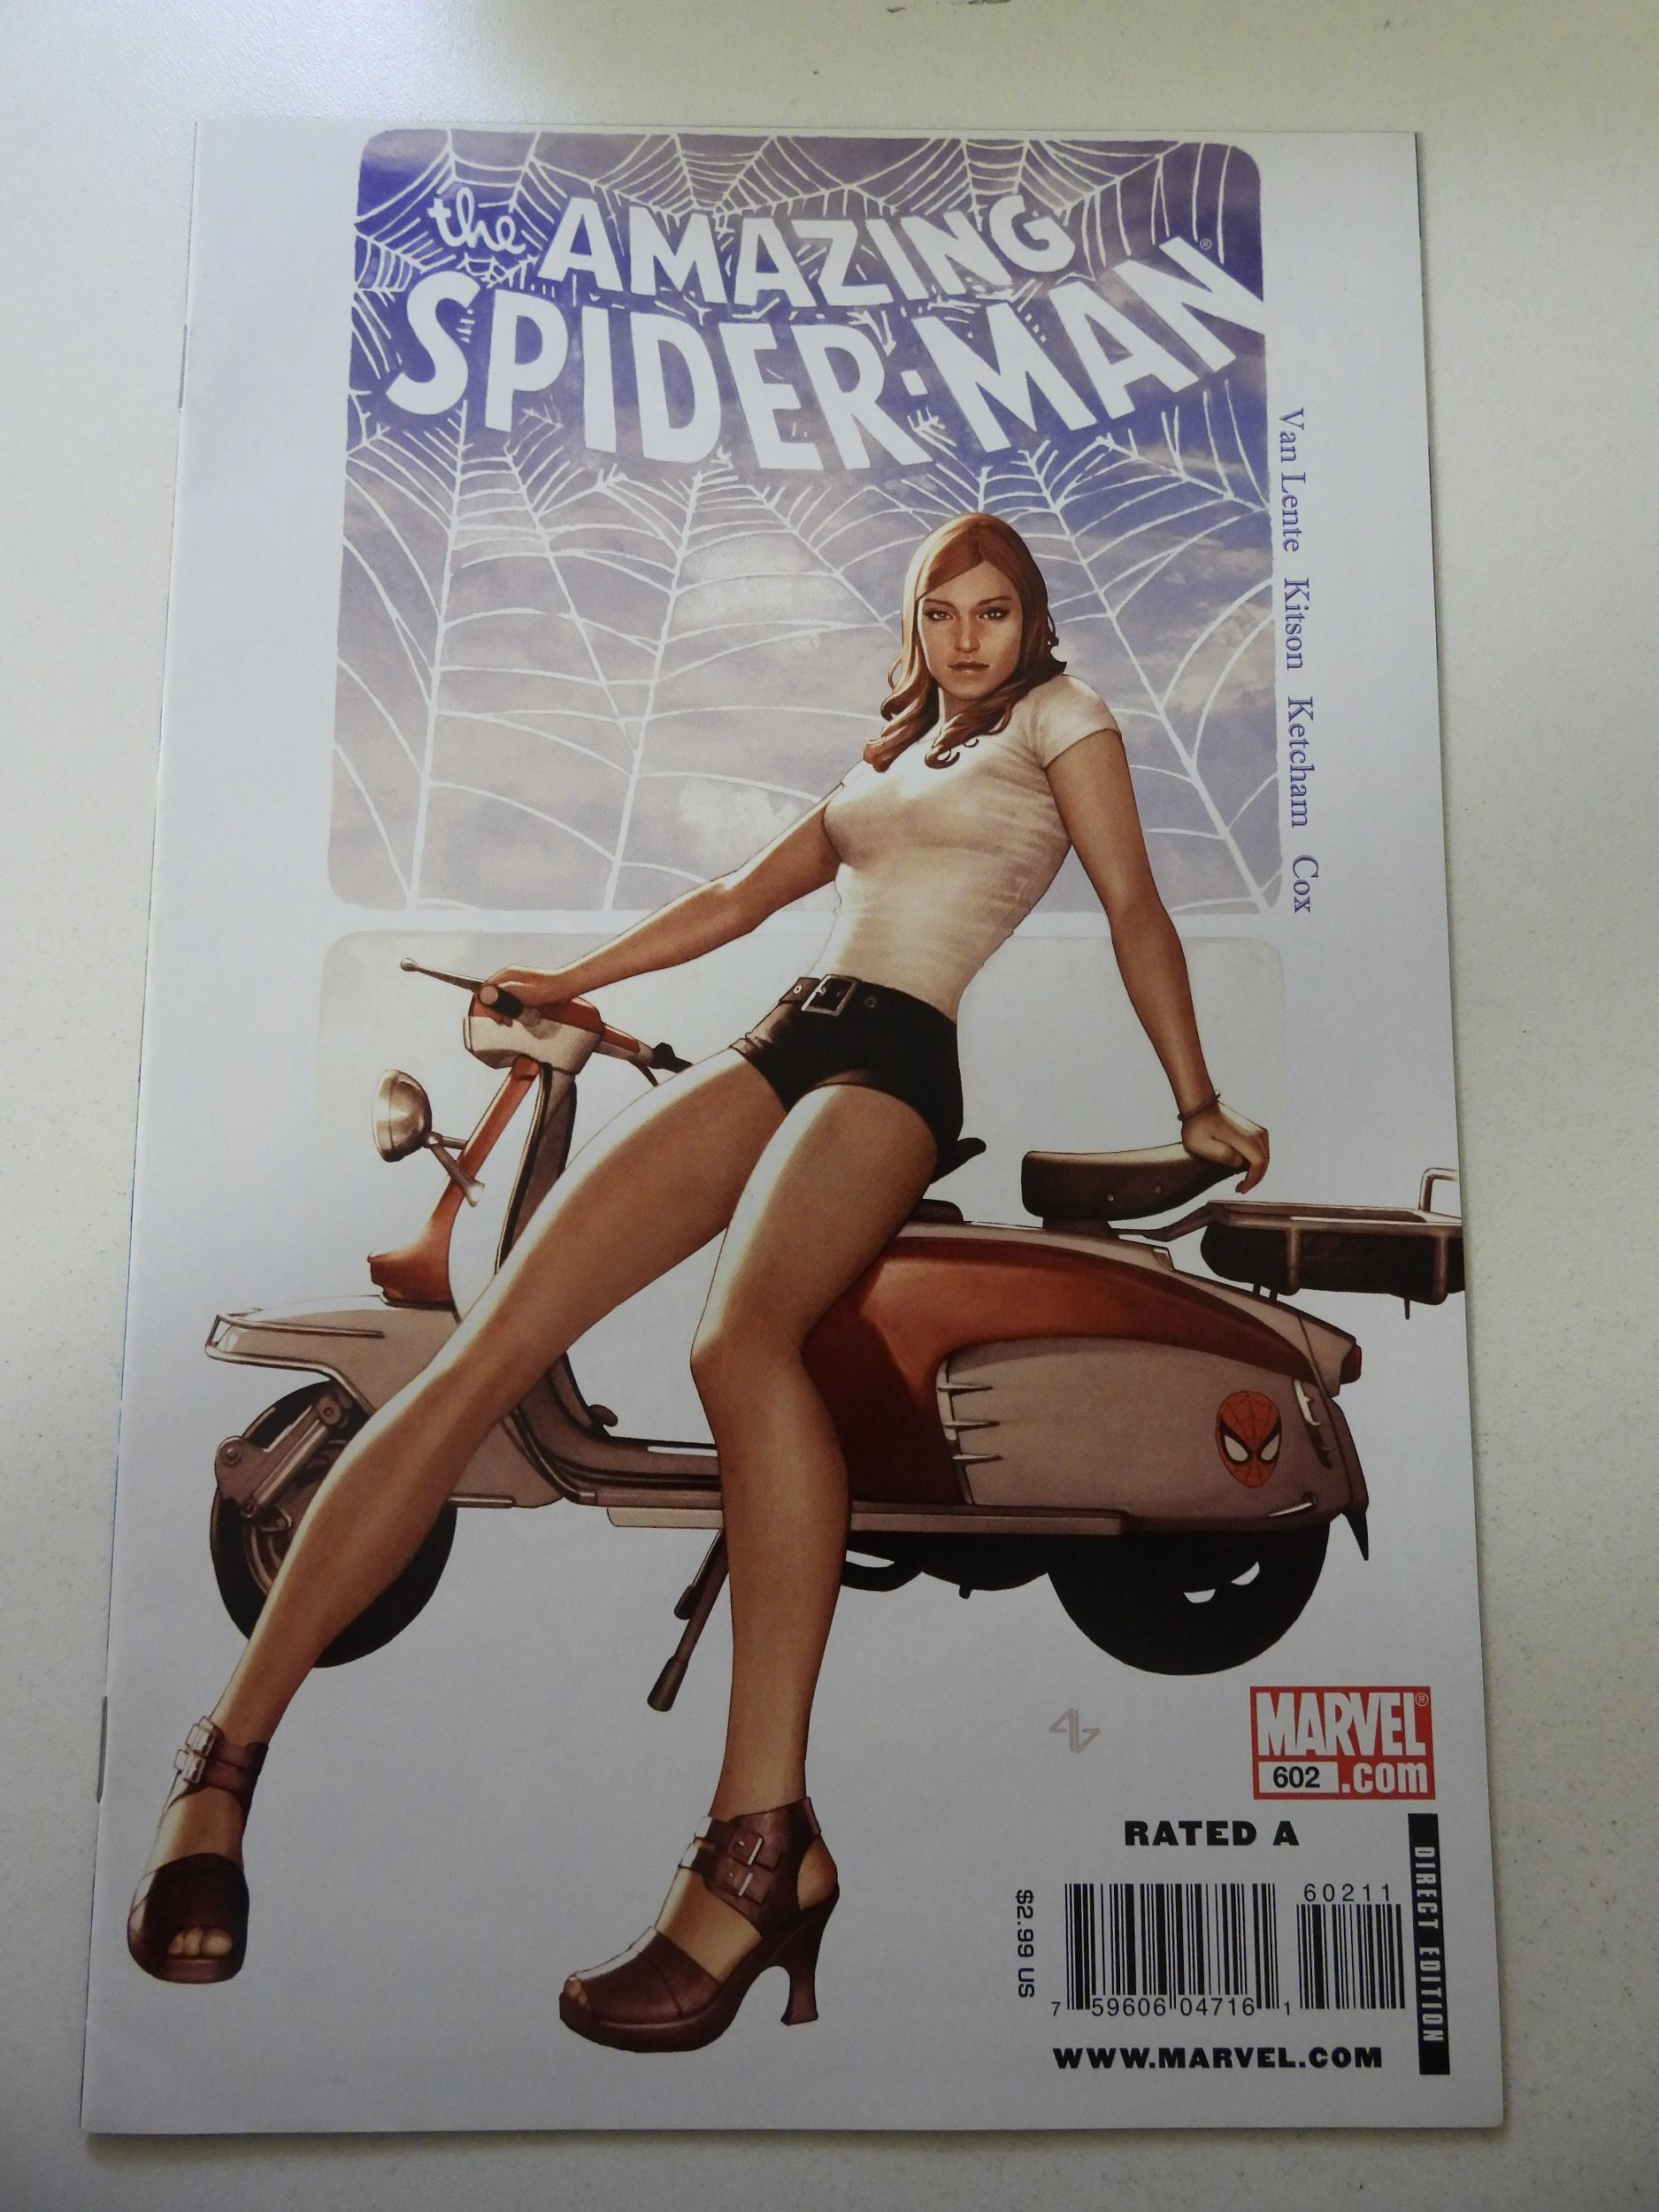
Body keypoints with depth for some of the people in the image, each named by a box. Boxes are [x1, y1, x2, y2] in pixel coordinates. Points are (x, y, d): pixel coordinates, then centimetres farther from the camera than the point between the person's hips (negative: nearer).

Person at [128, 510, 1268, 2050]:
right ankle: (222, 1762, -11)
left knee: (743, 1340, -39)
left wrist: (1197, 1103, 0)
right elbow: (737, 900, 36)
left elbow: (1136, 905, 8)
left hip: (896, 1058, -5)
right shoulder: (889, 758, 33)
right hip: (775, 1041, 6)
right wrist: (571, 980, 36)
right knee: (489, 1351, -14)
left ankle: (765, 1846, -37)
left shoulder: (1060, 711, 17)